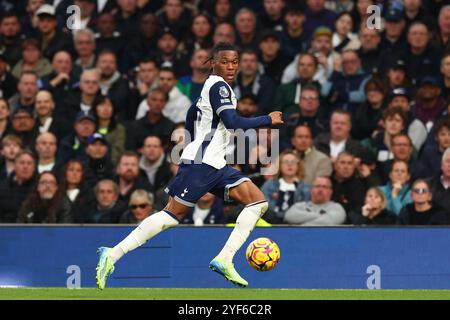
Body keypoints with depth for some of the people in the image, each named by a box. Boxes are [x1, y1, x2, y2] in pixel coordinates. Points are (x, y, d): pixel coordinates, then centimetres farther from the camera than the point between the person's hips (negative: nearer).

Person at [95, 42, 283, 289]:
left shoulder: (210, 86, 19)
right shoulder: (219, 86, -10)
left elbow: (191, 114, 30)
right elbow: (233, 122, -20)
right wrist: (268, 120, -12)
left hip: (215, 166, 10)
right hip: (200, 163, -10)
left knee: (259, 202, -1)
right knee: (172, 215, -12)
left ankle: (224, 260, -8)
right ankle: (113, 254, -10)